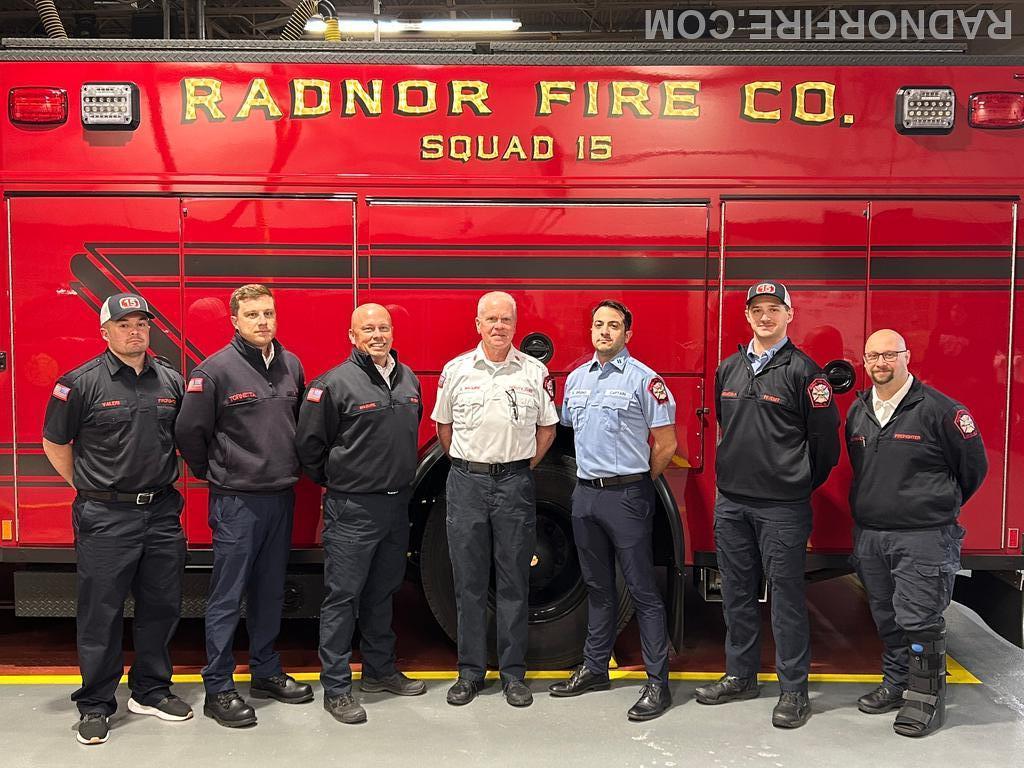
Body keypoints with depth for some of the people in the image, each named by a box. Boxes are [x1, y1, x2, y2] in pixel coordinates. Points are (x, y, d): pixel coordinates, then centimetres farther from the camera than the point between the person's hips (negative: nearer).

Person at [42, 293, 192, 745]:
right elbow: (55, 444, 3)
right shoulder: (81, 383, -6)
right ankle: (96, 705, 17)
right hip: (105, 519, -4)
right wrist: (88, 489, 4)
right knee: (101, 614, 4)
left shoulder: (171, 381, 6)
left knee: (160, 607, 12)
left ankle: (151, 691, 28)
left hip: (162, 513, 4)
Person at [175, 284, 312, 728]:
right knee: (227, 598, 2)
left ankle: (266, 673, 29)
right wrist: (214, 473, 2)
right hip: (236, 501, -6)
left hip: (281, 496, 6)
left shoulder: (291, 366, 6)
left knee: (270, 592, 16)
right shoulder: (216, 370, -11)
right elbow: (189, 431, -8)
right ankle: (218, 690, 12)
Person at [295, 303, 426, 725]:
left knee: (382, 591, 18)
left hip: (397, 504, 7)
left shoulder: (408, 379, 8)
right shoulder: (334, 383, -13)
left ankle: (379, 670, 32)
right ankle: (336, 687, 10)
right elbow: (309, 443, -7)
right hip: (352, 509, -6)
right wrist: (337, 480, 3)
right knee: (343, 596, 1)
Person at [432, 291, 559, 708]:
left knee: (514, 583, 5)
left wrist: (524, 466, 6)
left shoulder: (535, 372, 3)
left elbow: (547, 427, 11)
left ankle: (513, 673, 16)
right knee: (469, 582, 6)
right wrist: (467, 468, 10)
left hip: (515, 484, 0)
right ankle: (470, 670, 17)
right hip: (467, 484, 1)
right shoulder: (456, 370, 4)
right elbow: (443, 426, 13)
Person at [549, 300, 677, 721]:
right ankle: (595, 668, 27)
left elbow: (666, 444, -6)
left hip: (626, 496, -6)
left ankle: (658, 682, 4)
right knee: (598, 587, 16)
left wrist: (634, 481, 3)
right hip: (586, 494, 6)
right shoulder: (576, 378, 12)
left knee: (642, 591, -2)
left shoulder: (644, 379, -7)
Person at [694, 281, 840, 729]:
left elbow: (825, 439, -3)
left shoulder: (802, 371, -6)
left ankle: (794, 690, 13)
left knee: (787, 595, 2)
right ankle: (740, 676, 27)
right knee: (737, 593, 13)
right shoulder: (728, 369, 10)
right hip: (731, 502, 6)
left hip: (782, 507, -5)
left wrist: (797, 486, 5)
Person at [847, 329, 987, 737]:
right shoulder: (857, 412, 9)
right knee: (887, 619, 15)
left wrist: (939, 507, 10)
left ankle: (926, 698, 8)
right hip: (869, 535, 6)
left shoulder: (938, 409, -9)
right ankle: (896, 685, 29)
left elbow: (973, 465, 0)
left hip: (923, 538, -6)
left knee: (919, 620, -4)